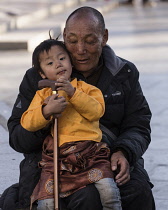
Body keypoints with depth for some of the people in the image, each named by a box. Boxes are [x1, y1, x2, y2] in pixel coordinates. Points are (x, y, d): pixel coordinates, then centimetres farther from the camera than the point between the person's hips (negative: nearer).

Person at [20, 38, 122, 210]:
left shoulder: (85, 88, 15)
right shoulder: (42, 94, 17)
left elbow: (97, 111, -2)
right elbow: (27, 123, 4)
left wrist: (73, 93, -10)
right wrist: (47, 111, -13)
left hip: (90, 151, -1)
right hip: (56, 155, 1)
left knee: (109, 191, -20)